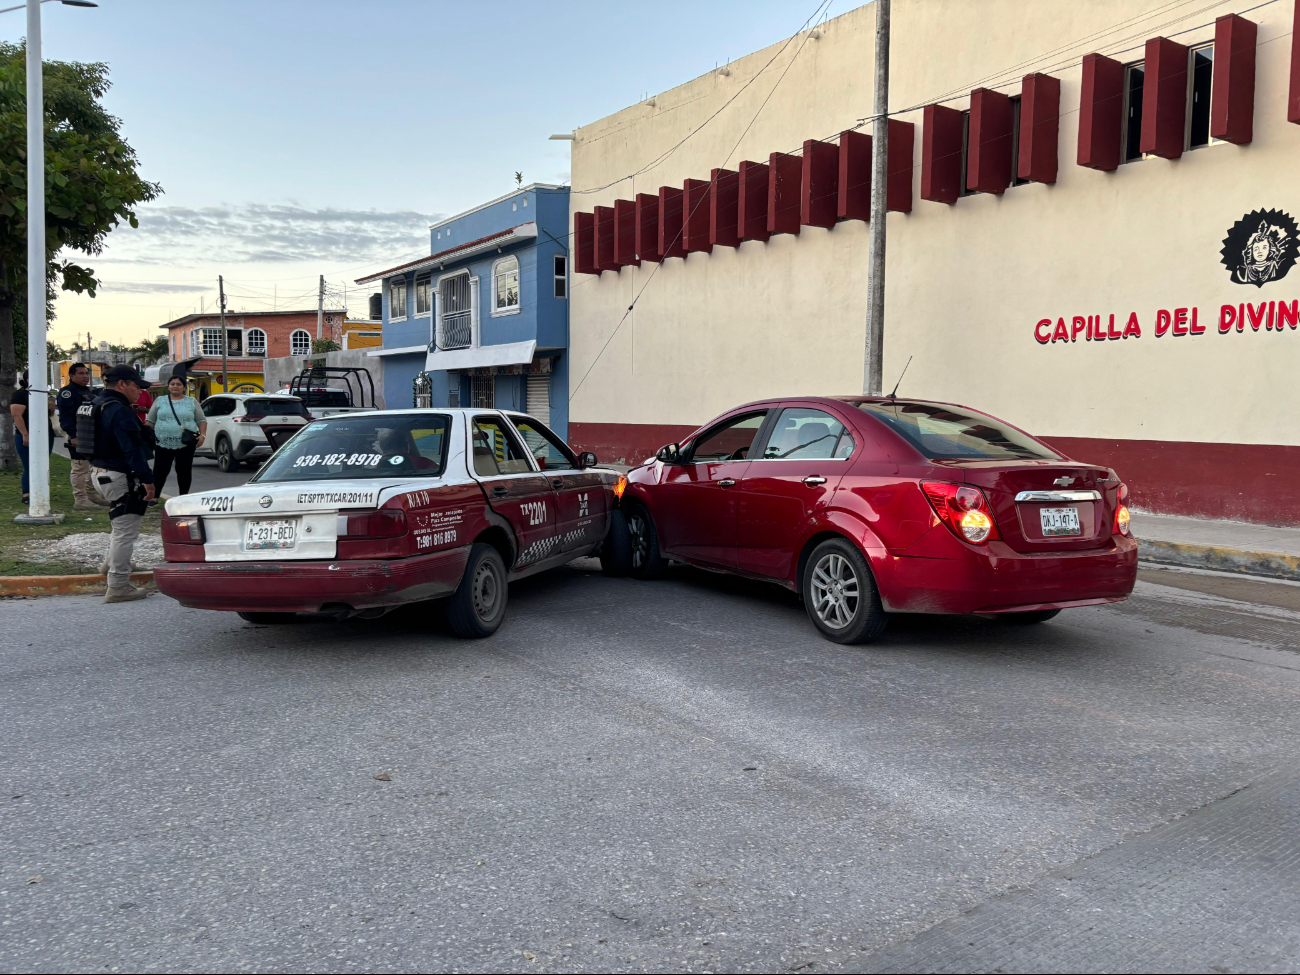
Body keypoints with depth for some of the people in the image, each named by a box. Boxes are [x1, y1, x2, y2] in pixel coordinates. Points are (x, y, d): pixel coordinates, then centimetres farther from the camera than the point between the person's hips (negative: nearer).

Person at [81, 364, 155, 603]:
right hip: (121, 479, -11)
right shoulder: (120, 411, -19)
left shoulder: (97, 405, 15)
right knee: (126, 532, -6)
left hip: (101, 474, 11)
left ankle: (114, 567, 37)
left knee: (121, 528, 29)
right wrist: (147, 479, -24)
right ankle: (118, 587, -3)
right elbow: (132, 450, -24)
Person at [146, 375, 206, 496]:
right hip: (163, 444, 0)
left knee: (184, 471, 5)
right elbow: (150, 420, 12)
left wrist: (203, 435, -7)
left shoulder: (192, 402, 8)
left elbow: (202, 420, 7)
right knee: (160, 471, 0)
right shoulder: (160, 401, 9)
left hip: (186, 444, 0)